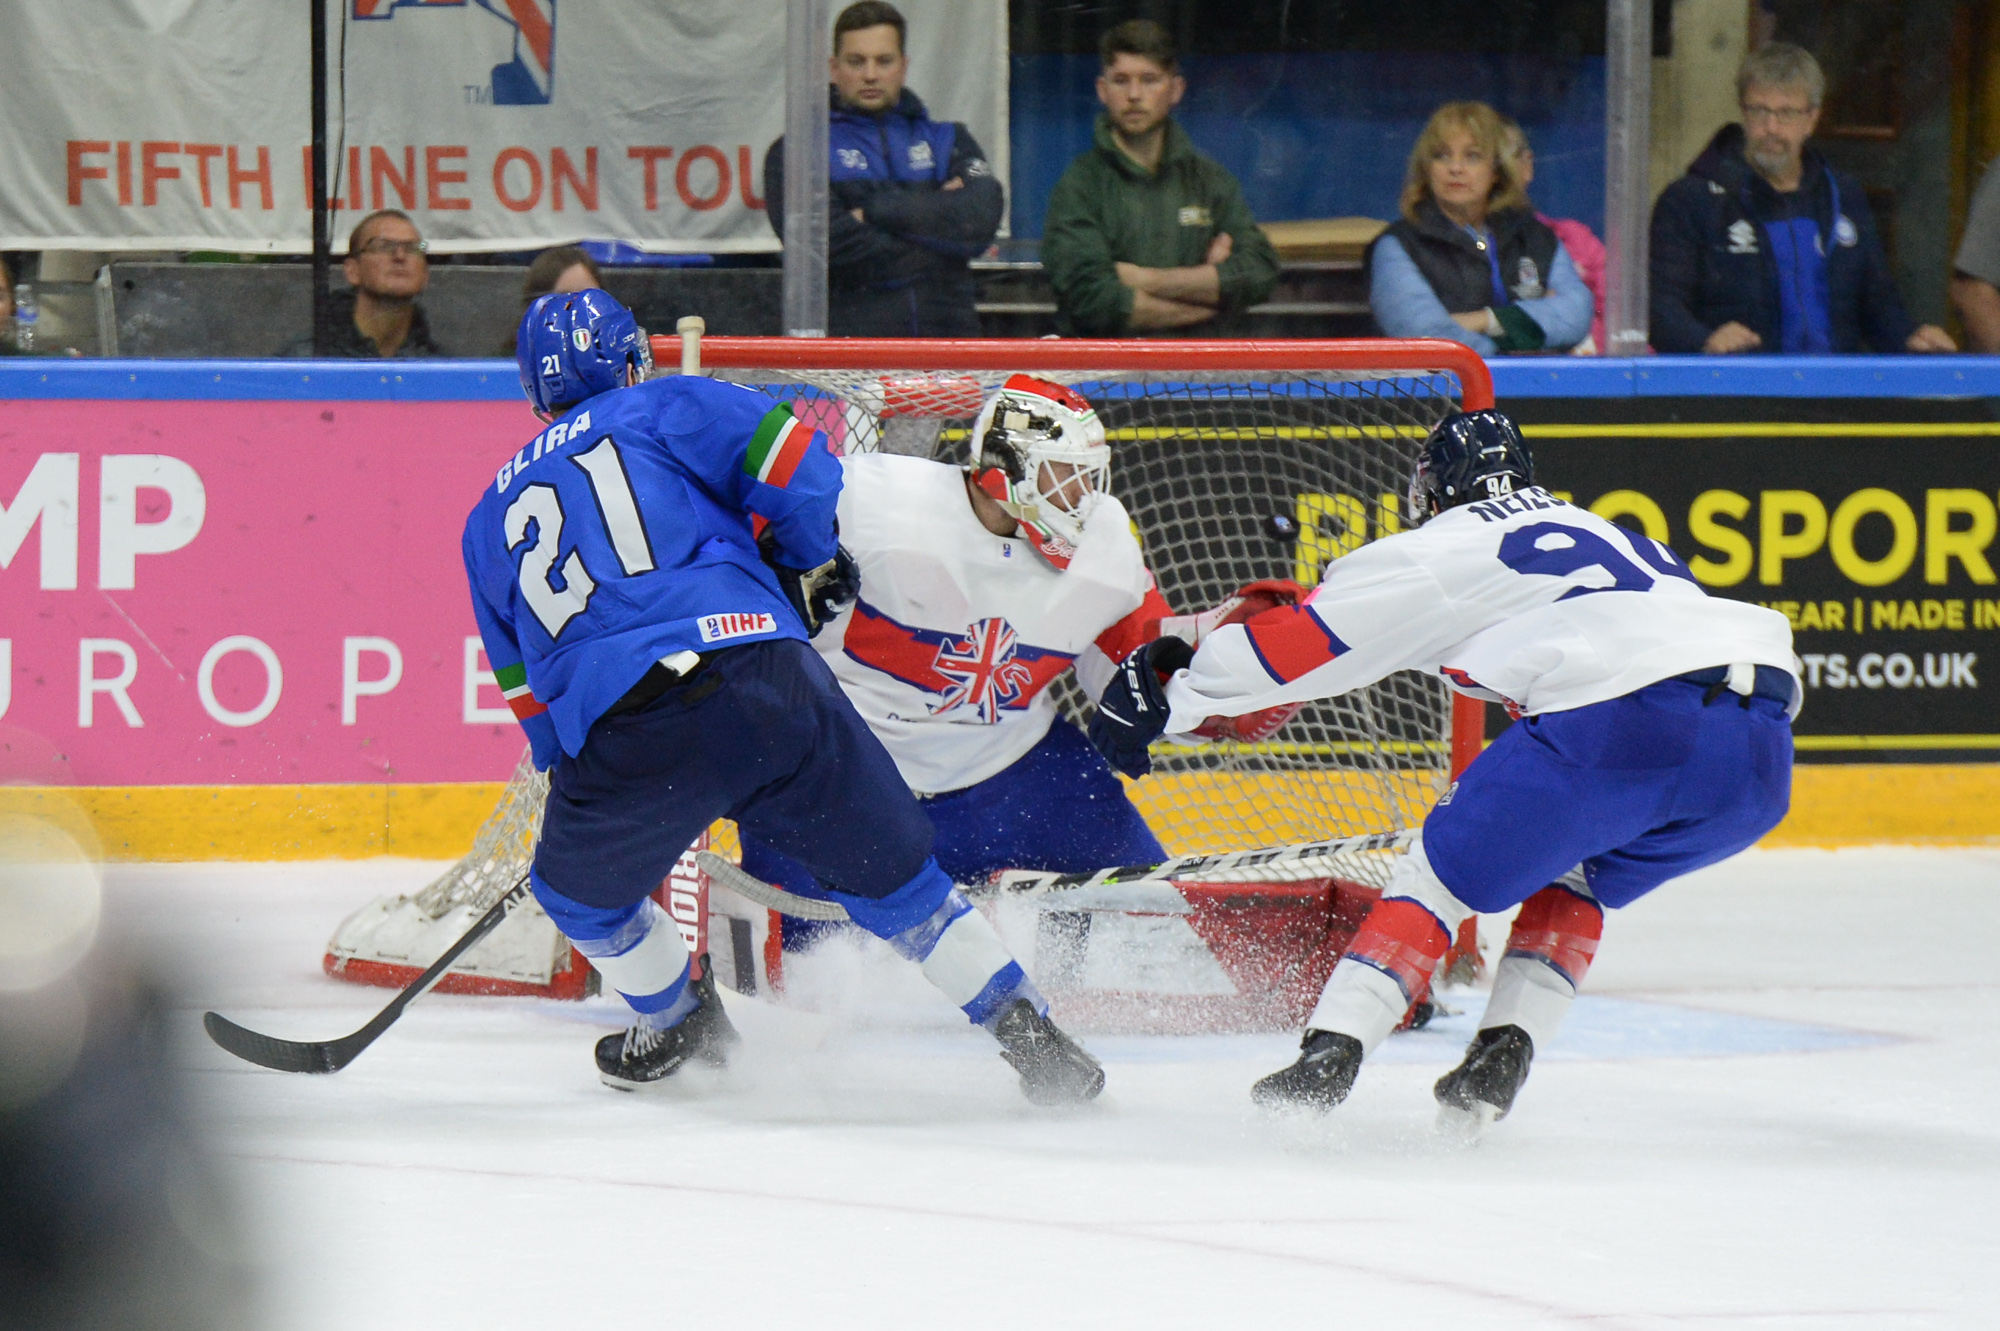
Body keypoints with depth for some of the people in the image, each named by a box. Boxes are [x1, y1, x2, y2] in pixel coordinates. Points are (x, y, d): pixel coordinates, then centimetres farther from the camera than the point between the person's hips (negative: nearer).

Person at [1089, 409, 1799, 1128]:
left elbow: (1300, 638, 19)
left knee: (1444, 868, 9)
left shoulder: (1444, 549, 17)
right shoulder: (1610, 536, 36)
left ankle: (1329, 1053, -1)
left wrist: (1169, 695, 29)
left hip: (1628, 715, -6)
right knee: (1570, 878, 29)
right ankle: (1504, 1052, 13)